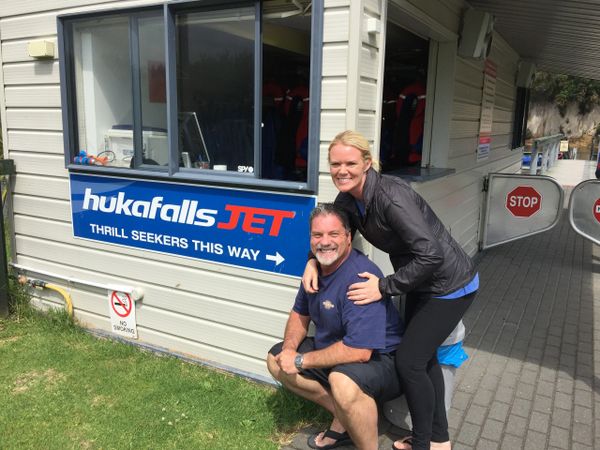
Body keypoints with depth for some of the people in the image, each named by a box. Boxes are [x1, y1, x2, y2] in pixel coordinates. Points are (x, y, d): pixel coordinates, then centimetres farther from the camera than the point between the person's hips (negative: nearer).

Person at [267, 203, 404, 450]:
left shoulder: (361, 277, -30)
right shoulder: (317, 266, -2)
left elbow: (359, 351, -35)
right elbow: (300, 313, 13)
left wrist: (301, 361, -24)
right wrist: (290, 347, -8)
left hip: (380, 359, -9)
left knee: (342, 381, -39)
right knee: (276, 360, 5)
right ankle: (342, 415, 8)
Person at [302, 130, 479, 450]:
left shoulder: (390, 196, -32)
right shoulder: (347, 198, -7)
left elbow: (431, 255, -35)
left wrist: (384, 287, -28)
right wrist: (313, 261, -13)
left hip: (449, 284, -9)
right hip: (420, 283, 9)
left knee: (408, 360, -4)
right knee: (421, 355, 18)